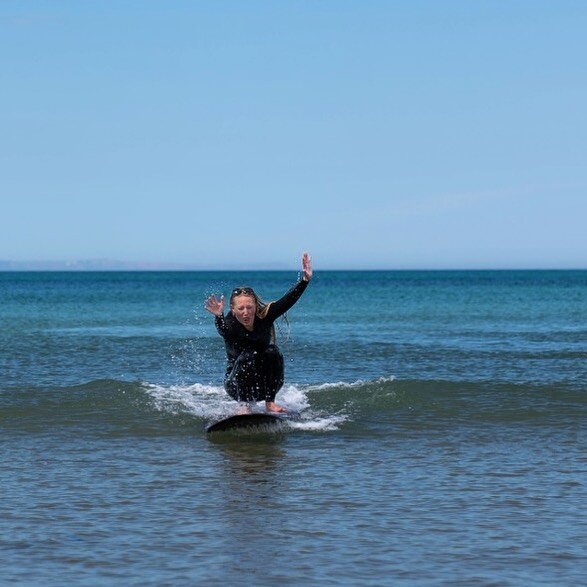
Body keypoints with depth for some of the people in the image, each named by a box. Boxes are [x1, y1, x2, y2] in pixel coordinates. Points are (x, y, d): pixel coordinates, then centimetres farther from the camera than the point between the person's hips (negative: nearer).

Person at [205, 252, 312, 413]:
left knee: (272, 352, -24)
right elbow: (222, 329, -45)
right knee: (247, 357, -30)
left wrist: (305, 280, -37)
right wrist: (218, 316, -67)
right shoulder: (229, 324, -21)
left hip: (265, 383, 2)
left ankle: (269, 403, -16)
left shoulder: (264, 316, -13)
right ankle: (247, 406, -19)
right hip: (238, 384, -2)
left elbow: (287, 301, -23)